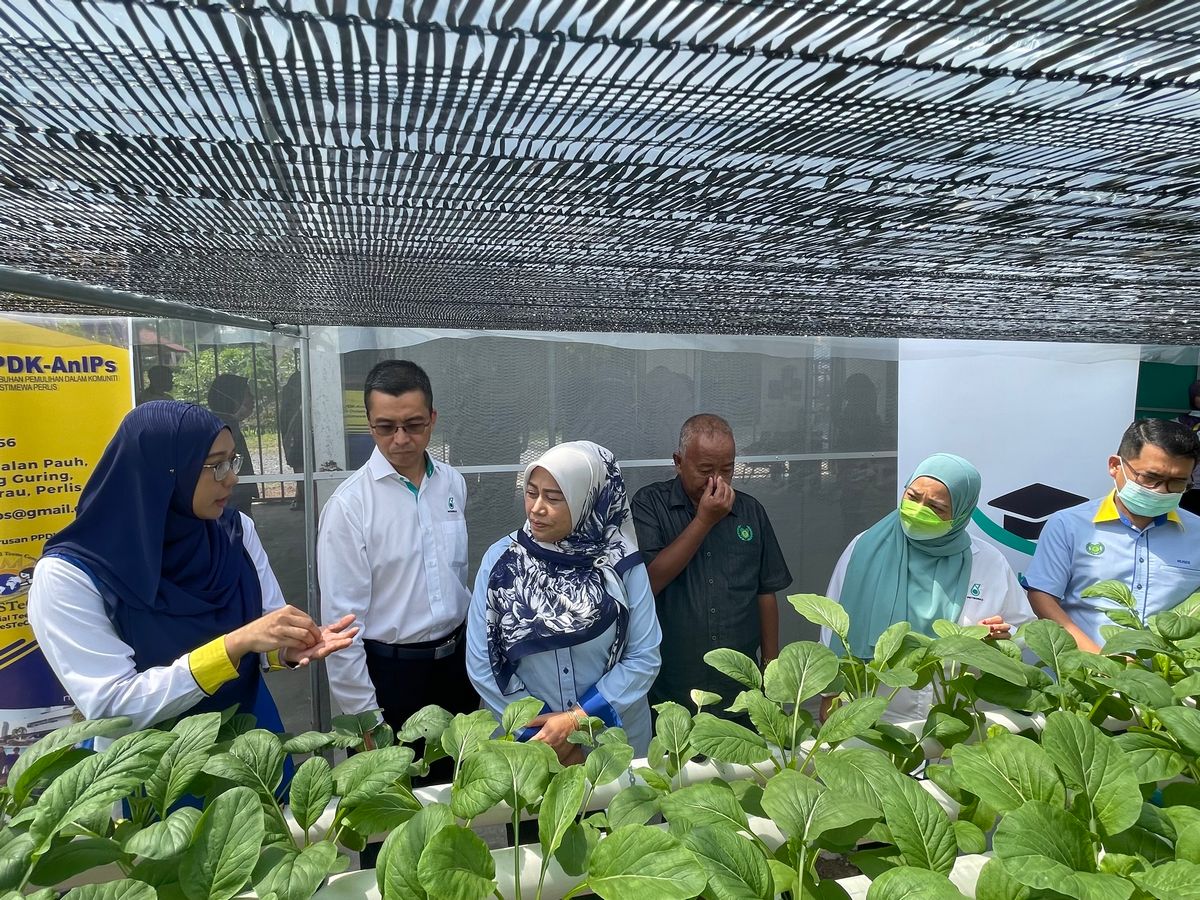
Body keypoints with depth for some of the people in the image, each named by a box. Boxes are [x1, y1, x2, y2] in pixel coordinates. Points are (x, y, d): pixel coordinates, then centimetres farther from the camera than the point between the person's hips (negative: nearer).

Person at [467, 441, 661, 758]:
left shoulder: (621, 563, -14)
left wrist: (577, 719, -17)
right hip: (527, 738, 0)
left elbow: (644, 657, -11)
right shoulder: (501, 559, -12)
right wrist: (538, 729, -11)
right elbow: (482, 663, -9)